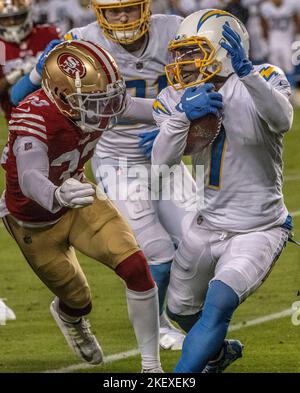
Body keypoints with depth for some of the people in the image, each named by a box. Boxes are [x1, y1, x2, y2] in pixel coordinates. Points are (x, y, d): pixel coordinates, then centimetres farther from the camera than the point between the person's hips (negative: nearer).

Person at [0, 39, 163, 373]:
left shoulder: (93, 101, -20)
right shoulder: (32, 116, -38)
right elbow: (30, 178, -54)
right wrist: (57, 196, -77)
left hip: (79, 201, 4)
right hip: (37, 222, -4)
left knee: (136, 268, -14)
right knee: (78, 301, 10)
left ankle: (151, 366, 2)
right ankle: (69, 314, 53)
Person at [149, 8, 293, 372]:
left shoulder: (261, 82, -16)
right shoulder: (178, 98, -5)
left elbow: (282, 120, -39)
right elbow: (162, 162, -17)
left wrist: (246, 71, -53)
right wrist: (182, 115, -34)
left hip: (259, 230, -6)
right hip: (208, 224, 6)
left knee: (219, 303, -28)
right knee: (181, 310, 23)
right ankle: (219, 353, 54)